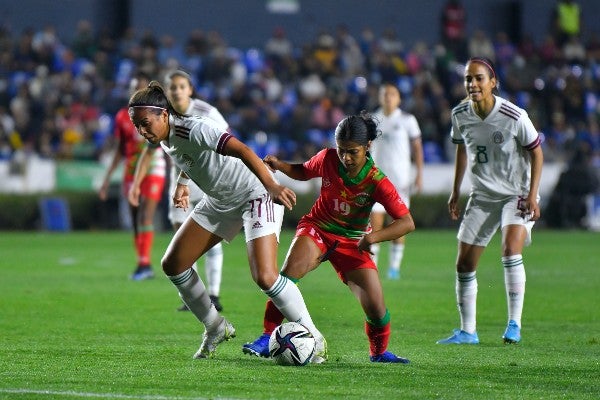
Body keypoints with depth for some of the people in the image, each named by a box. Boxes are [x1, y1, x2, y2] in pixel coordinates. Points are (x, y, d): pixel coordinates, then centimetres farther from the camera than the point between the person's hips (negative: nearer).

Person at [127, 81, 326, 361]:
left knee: (265, 277, -23)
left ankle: (314, 339, -6)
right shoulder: (163, 138, -2)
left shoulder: (193, 129, -28)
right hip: (219, 201, 9)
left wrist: (271, 186, -50)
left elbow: (241, 151, -39)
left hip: (255, 194, -9)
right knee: (173, 265, 5)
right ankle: (216, 329, 21)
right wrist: (182, 184, 29)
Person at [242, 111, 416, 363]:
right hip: (316, 229, 1)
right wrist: (280, 166, -12)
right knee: (289, 273, -29)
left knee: (376, 308, -9)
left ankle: (379, 352, 21)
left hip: (352, 241, -1)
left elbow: (407, 223, -24)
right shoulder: (327, 159, -14)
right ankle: (268, 338, -23)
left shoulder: (376, 182, -21)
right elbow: (303, 172, 9)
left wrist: (372, 237, -38)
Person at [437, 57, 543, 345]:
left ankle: (514, 325, -19)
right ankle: (467, 332, 14)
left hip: (517, 194, -5)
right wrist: (455, 192, 15)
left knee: (511, 247, -27)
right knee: (464, 264, 2)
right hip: (481, 196, 5)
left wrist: (532, 195, -14)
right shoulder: (460, 115, -7)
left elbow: (536, 152, -8)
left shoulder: (514, 117, -20)